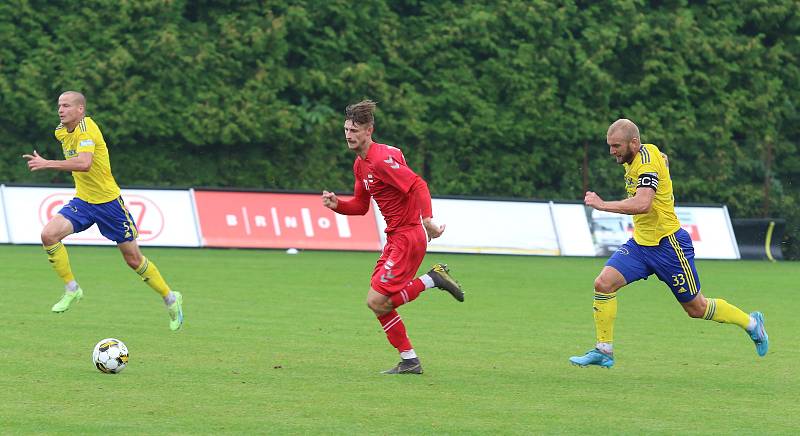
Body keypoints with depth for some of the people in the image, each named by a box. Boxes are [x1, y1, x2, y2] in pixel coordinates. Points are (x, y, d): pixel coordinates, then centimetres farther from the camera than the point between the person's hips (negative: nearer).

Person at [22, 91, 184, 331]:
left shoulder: (86, 128, -21)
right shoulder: (61, 131, 4)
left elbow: (84, 163, -38)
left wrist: (47, 164, -40)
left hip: (108, 201, -7)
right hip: (82, 202, 7)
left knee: (133, 259, 3)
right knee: (49, 234, -18)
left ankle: (171, 299, 22)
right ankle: (71, 289, -3)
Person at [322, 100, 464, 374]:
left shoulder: (381, 159, -18)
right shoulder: (360, 164, 13)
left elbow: (418, 185, -27)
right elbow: (360, 206, 21)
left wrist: (427, 219, -40)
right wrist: (336, 204, 1)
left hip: (407, 237, -10)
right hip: (395, 238, 10)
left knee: (376, 302, -15)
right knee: (379, 303, 9)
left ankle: (433, 279, -4)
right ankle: (409, 361, 15)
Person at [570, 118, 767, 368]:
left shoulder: (647, 161, -23)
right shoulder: (635, 158, 5)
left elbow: (642, 204, -37)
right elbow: (662, 158, 28)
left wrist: (603, 205, -35)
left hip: (668, 244, -8)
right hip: (640, 242, 8)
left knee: (696, 308, 5)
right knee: (604, 284, -10)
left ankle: (751, 323, 27)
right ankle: (603, 351, -3)